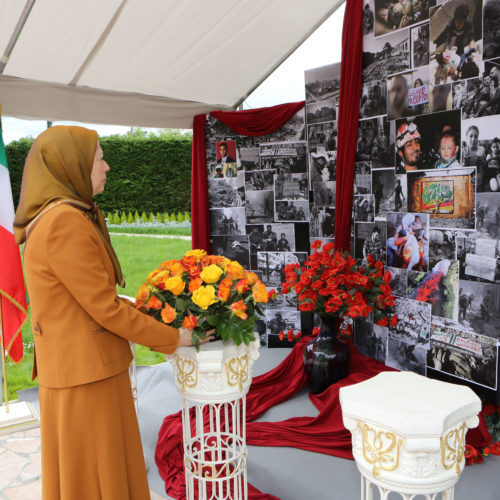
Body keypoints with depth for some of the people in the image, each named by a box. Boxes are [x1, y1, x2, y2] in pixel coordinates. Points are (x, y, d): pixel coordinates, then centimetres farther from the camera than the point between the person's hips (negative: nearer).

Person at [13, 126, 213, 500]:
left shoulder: (57, 219, 9)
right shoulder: (65, 224, -22)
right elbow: (105, 308, -20)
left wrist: (159, 320, 12)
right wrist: (171, 339, -8)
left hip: (80, 367, 9)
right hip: (86, 373, -9)